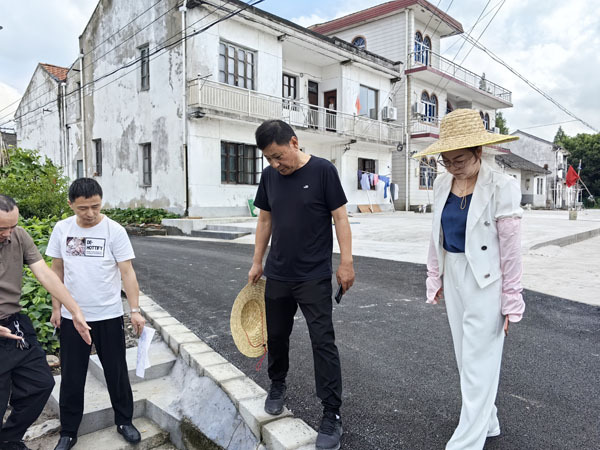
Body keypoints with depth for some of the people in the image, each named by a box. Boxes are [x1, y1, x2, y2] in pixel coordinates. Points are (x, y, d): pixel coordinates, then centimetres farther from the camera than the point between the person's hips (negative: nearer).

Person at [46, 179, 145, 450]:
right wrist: (56, 308, 7)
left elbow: (127, 272, -13)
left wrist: (135, 310, -19)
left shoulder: (114, 231, -12)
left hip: (108, 316, -2)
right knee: (71, 377, 14)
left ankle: (124, 421, 31)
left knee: (116, 373, 11)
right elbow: (57, 270, 8)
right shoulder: (61, 229, -1)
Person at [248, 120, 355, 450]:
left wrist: (346, 263, -12)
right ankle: (277, 386, 43)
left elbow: (340, 217, -8)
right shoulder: (269, 176, 4)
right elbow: (265, 220, 11)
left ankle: (332, 415, 12)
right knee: (276, 335, 17)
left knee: (323, 342, -2)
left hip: (314, 277, -5)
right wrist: (257, 263, 13)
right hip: (277, 275, 5)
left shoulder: (322, 170, -9)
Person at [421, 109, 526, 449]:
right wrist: (435, 278, 11)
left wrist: (511, 302, -11)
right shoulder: (442, 184, 4)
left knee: (478, 364, 1)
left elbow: (511, 250, -13)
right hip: (453, 279, 7)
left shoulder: (502, 187, -14)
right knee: (465, 358, 17)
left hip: (486, 282, -6)